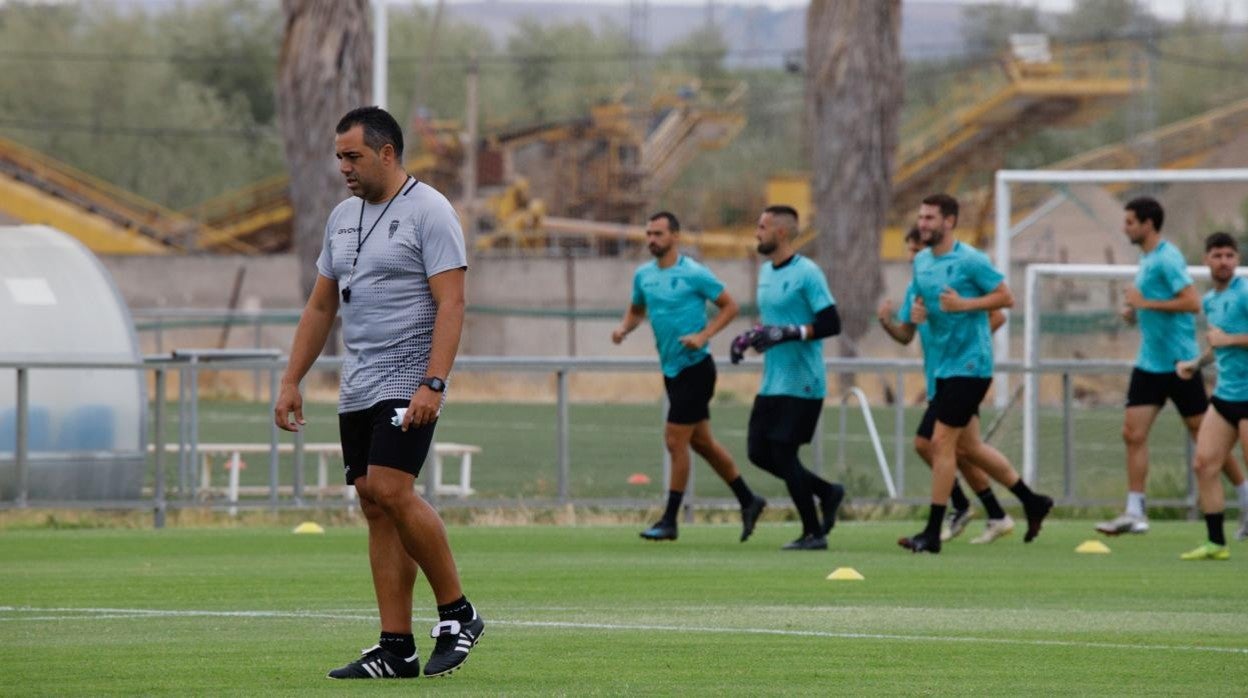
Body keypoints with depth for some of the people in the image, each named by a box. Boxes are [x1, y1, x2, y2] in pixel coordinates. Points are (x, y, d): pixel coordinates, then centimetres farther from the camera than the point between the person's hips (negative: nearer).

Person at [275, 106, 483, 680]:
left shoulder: (428, 212, -9)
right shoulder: (343, 217, 16)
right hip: (357, 389, 8)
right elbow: (320, 307, 21)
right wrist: (291, 383, 15)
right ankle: (396, 649, 4)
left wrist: (432, 384, -24)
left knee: (391, 491, -20)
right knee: (376, 508, 3)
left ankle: (457, 614, -5)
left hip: (409, 383, -8)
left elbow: (451, 303, -15)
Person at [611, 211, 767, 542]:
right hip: (671, 369, 8)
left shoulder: (694, 274, -13)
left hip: (695, 367, -8)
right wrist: (623, 328, 1)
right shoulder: (644, 275, 7)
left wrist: (703, 335, -19)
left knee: (675, 441, -8)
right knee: (701, 441, 14)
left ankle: (669, 520, -2)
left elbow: (730, 306, -7)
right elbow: (637, 309, 22)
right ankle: (748, 500, 27)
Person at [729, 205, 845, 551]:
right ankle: (827, 492, 22)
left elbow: (830, 324, -17)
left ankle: (813, 533, 5)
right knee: (759, 453, 7)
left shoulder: (807, 273, -13)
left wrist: (788, 333, -26)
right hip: (772, 383, 9)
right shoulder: (766, 272, 13)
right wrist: (750, 337, 8)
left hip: (801, 383, -9)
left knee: (782, 453, -7)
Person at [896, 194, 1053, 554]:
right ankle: (1032, 502, 29)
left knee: (942, 443, -10)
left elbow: (1006, 297, -11)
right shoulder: (921, 261, 10)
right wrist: (915, 311, 0)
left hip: (969, 364, -9)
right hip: (944, 365, 9)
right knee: (969, 445, 14)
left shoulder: (970, 261, -13)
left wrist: (965, 304, -22)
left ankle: (932, 533, -6)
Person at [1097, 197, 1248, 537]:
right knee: (1133, 433, 0)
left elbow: (1192, 302, -25)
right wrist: (1135, 311, 8)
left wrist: (1145, 303, -21)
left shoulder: (1167, 259, -15)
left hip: (1178, 362, -9)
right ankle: (1134, 513, 0)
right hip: (1150, 363, 9)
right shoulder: (1147, 259, 13)